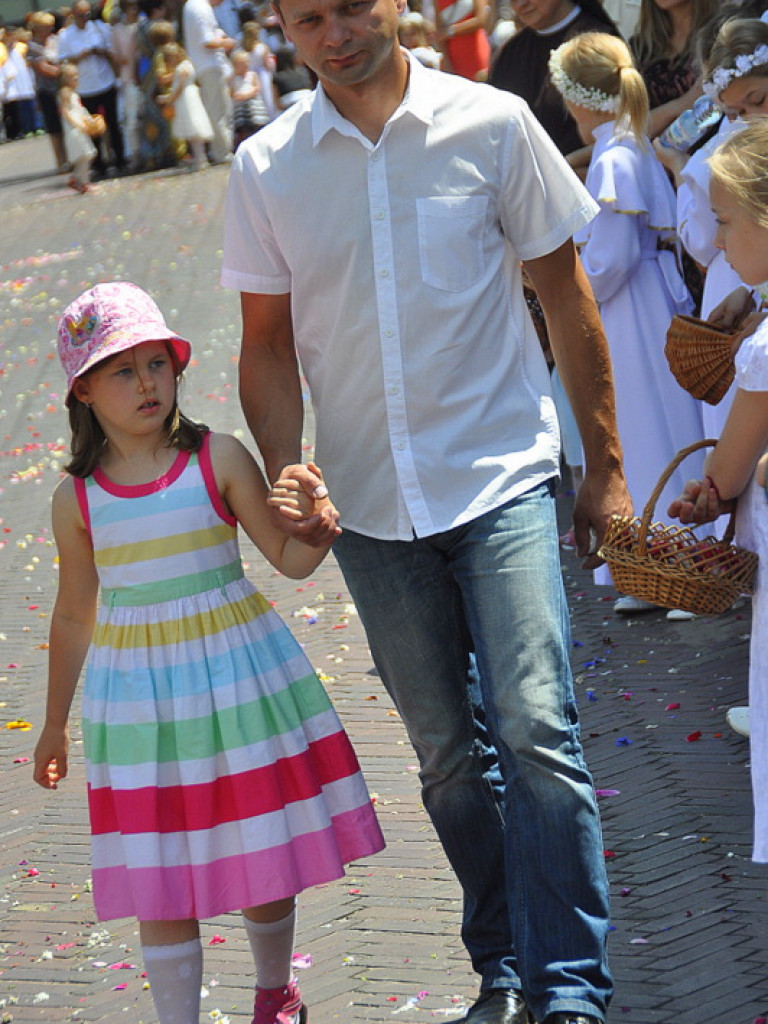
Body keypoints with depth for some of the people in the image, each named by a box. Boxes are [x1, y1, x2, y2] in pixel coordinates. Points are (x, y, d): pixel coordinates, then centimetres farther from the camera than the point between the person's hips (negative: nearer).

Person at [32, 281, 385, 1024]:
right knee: (159, 880, 2)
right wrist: (54, 723, 17)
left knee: (263, 855, 11)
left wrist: (320, 528, -26)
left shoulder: (218, 460, -6)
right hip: (138, 696, 0)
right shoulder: (76, 499, -2)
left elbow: (288, 557, -2)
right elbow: (74, 614, 10)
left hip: (237, 676, 0)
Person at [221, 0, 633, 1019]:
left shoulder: (491, 124, -6)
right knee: (449, 754, 11)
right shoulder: (266, 167, 0)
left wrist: (604, 465, 4)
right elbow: (268, 340, 8)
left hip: (501, 478, -3)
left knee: (534, 728, -14)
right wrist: (287, 471, -9)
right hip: (368, 504, 3)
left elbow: (565, 292, 3)